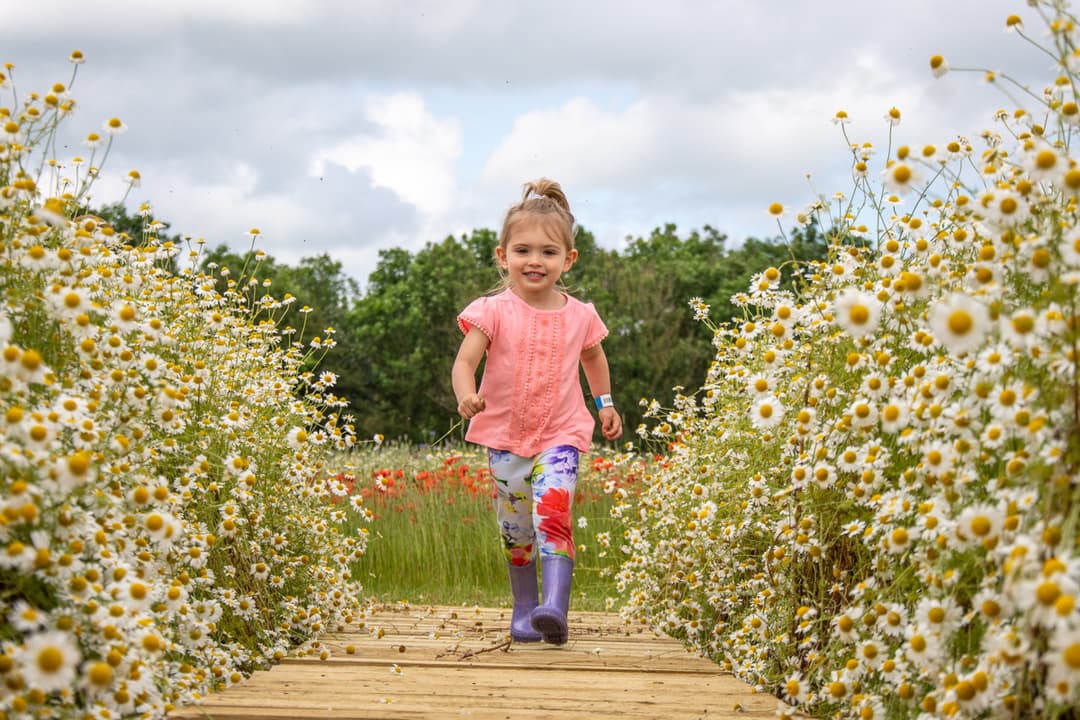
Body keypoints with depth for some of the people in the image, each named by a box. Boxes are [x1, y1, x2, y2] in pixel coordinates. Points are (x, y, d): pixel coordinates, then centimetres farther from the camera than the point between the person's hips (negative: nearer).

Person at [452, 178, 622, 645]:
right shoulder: (493, 312, -8)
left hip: (560, 436, 0)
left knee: (553, 515, -21)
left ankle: (555, 607, -29)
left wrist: (605, 403, 21)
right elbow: (464, 362, -18)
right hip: (505, 436, 0)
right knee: (515, 531, 10)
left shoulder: (580, 315, 1)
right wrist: (467, 395, -38)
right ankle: (523, 610, 26)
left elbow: (594, 357, 23)